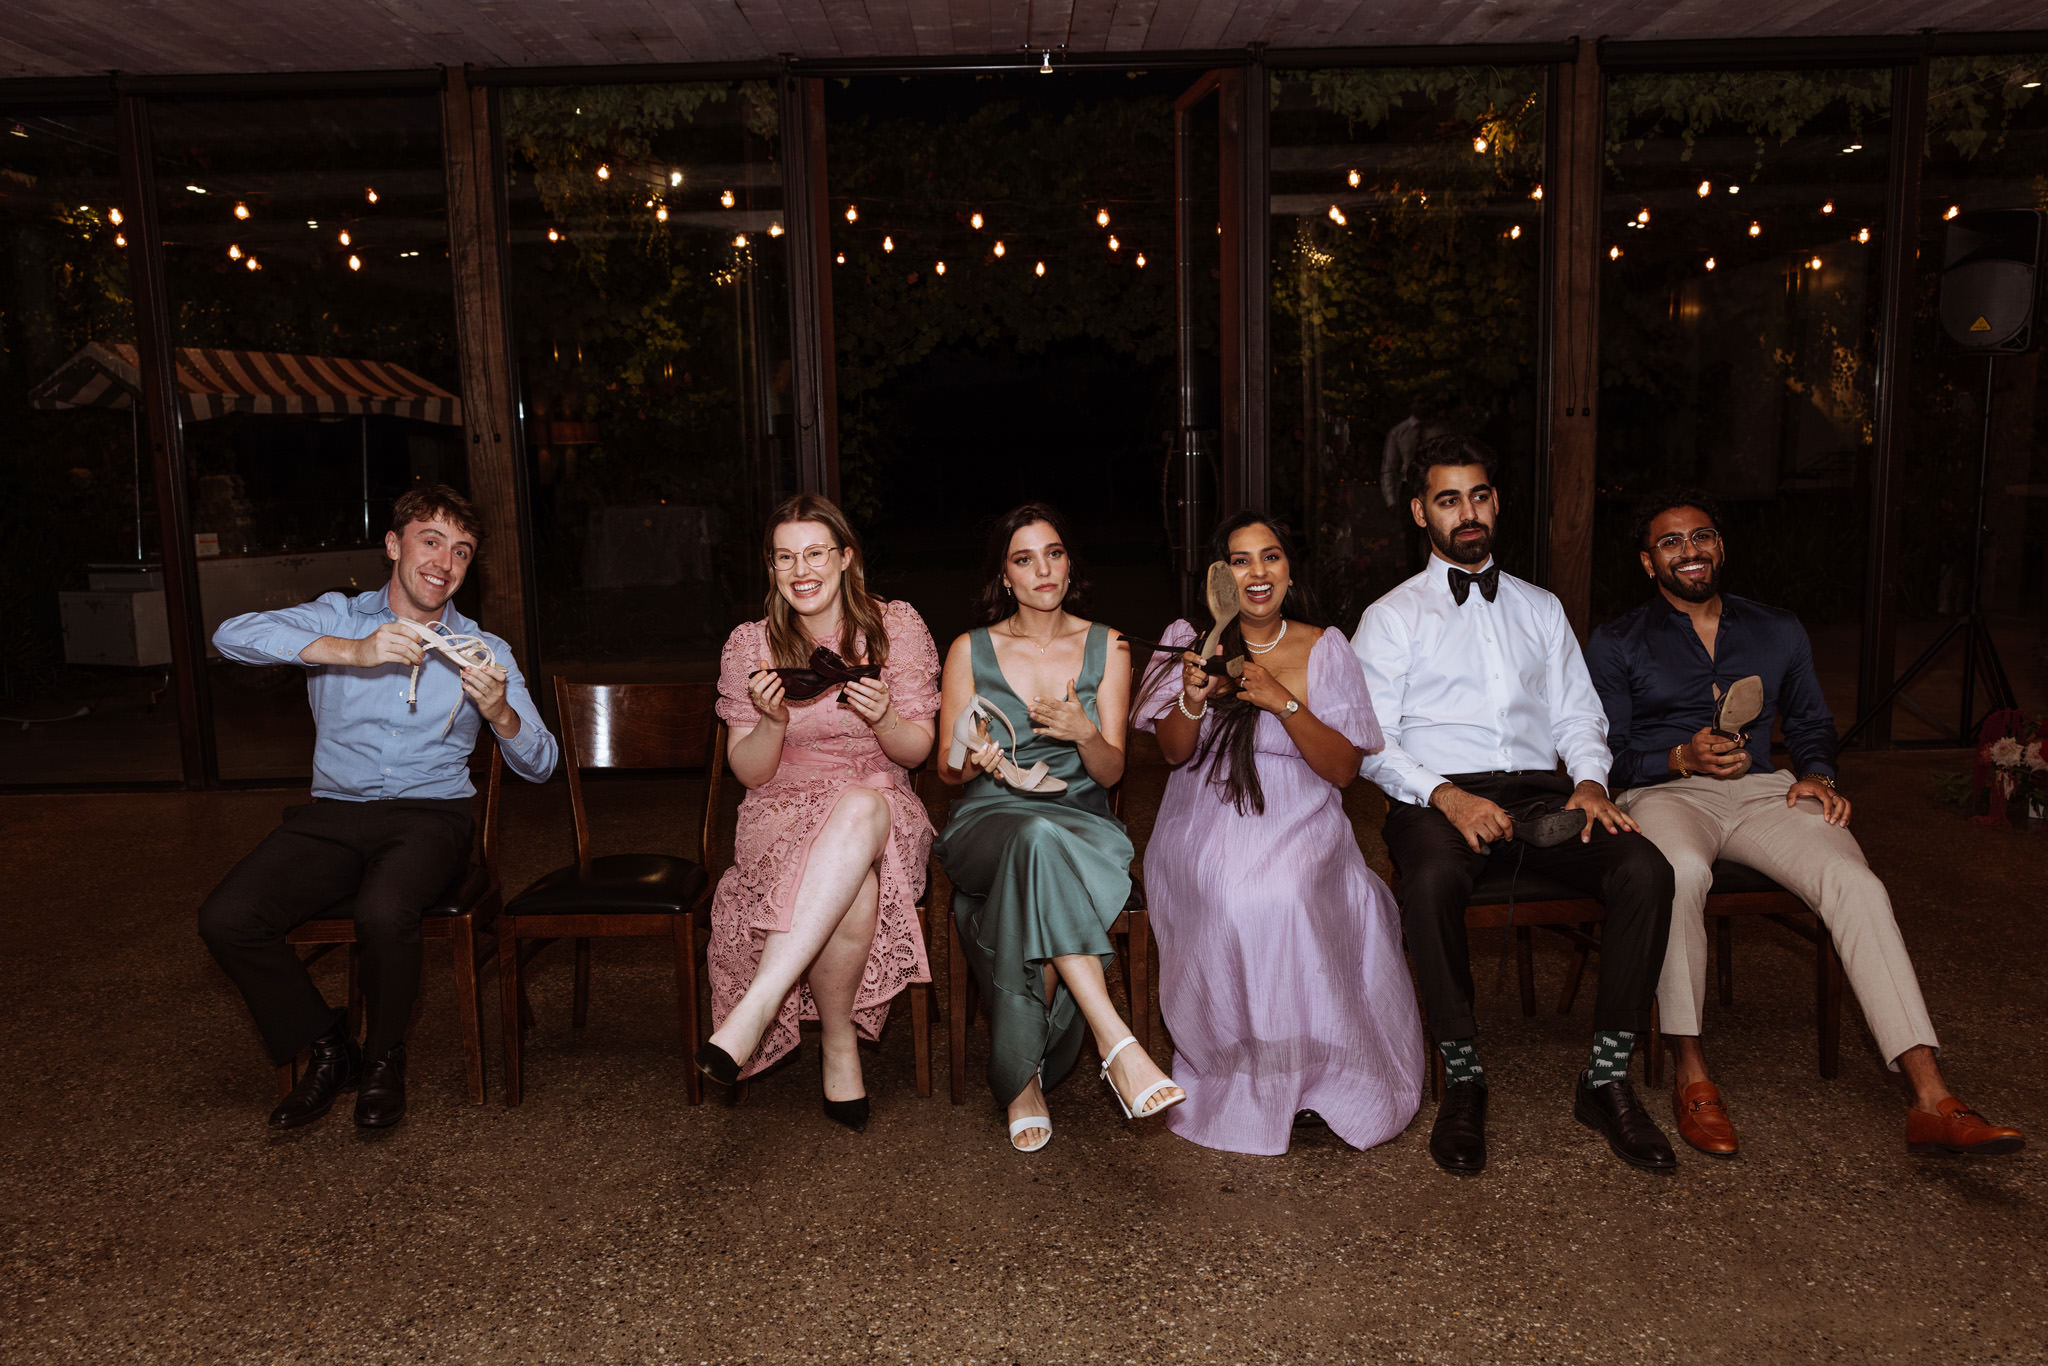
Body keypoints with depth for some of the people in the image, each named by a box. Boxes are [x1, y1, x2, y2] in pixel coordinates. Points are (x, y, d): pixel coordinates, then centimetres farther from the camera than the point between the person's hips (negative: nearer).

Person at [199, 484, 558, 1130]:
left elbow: (538, 766, 2)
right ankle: (326, 1050, 3)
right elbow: (233, 634, -11)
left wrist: (501, 713, -20)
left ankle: (384, 1059, -3)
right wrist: (352, 652, -23)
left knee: (382, 913, -33)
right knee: (225, 919, -21)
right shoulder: (339, 618, 9)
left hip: (427, 815, -2)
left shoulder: (483, 651, 9)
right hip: (332, 814, 2)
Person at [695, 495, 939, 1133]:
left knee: (860, 808, -40)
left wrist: (881, 718, -20)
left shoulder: (897, 626, 3)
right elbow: (749, 773, 3)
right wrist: (773, 720, -18)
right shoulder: (749, 644, 3)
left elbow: (917, 750, 3)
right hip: (783, 813, 0)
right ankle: (839, 1047, -18)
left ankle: (756, 1008, -40)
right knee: (854, 888, -37)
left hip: (882, 809, 0)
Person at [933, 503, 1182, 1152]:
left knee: (1033, 885, -36)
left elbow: (1110, 772, 3)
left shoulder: (1105, 649, 8)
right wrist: (976, 762, -16)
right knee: (1038, 841, -39)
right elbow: (948, 769, 8)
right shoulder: (970, 651, 6)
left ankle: (1023, 1074, -22)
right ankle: (1116, 1044, -40)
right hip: (988, 822, -1)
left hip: (1082, 823, 1)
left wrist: (1085, 733, -19)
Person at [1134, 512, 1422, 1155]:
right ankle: (1233, 1071, -13)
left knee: (1282, 896, -33)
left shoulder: (1325, 650, 4)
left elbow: (1343, 769, -3)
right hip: (1207, 824, 1)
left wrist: (1283, 701, -17)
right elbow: (1173, 752, 3)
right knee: (1232, 897, -32)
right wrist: (1194, 699, -18)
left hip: (1299, 822, 0)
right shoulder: (1190, 639, 7)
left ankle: (1300, 1070, -12)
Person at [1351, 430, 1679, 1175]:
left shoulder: (1541, 607, 24)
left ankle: (1607, 1079, -14)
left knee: (1646, 870, -26)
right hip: (1438, 796, -3)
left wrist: (1589, 779, -3)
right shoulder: (1391, 617, 11)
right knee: (1431, 882, -38)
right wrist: (1446, 795, -17)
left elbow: (1577, 714, 20)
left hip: (1539, 793, 4)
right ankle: (1462, 1079, -19)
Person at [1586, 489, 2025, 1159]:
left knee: (1858, 885, -27)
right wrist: (1682, 757, -13)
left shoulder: (1778, 632, 22)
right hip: (1664, 792, -3)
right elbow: (1605, 751, 3)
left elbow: (1811, 722, 26)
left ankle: (1933, 1104, -29)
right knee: (1682, 869, -40)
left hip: (1763, 790, 4)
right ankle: (1690, 1074, -26)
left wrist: (1817, 775, 5)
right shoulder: (1616, 643, 11)